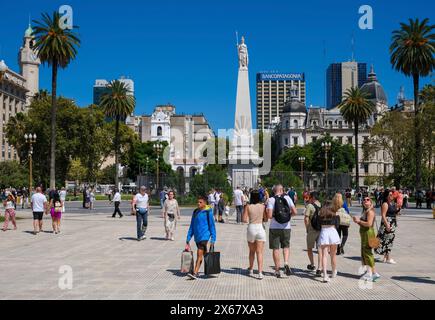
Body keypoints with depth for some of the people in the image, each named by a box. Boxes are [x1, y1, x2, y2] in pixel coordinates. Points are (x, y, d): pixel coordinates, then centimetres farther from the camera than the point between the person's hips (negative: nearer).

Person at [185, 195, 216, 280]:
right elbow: (192, 226, 14)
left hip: (204, 236, -6)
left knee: (199, 254, -13)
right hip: (197, 236, 6)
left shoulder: (208, 212, -6)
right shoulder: (195, 212, 9)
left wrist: (213, 239, -7)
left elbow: (212, 225, -4)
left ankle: (195, 273, -15)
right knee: (204, 254, 17)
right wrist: (188, 238, 12)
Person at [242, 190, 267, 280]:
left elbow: (244, 219, -7)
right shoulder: (263, 206, -4)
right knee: (259, 252, 0)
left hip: (251, 228, 1)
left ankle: (251, 270, 31)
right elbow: (266, 219, 1)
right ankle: (260, 272, -9)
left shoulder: (248, 207, -5)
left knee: (252, 251, 19)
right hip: (260, 228, 0)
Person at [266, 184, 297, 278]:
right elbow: (294, 212, -4)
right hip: (286, 227, 2)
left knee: (276, 248, 8)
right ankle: (286, 263, -5)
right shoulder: (287, 198, 0)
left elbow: (269, 216, -14)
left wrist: (274, 215, 8)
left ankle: (277, 269, 11)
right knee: (286, 246, 17)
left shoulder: (271, 200, -6)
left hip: (274, 228, -2)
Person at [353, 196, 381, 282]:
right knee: (364, 253, 14)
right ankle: (368, 272, 22)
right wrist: (357, 221, 4)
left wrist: (359, 221, -14)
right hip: (364, 234, 10)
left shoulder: (370, 211, -13)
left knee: (367, 253, -8)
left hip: (368, 233, -10)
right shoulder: (365, 211, 16)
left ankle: (374, 273, -5)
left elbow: (369, 224, -23)